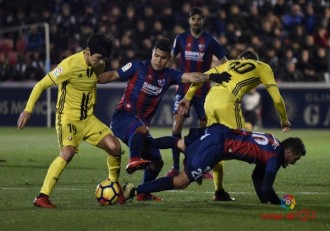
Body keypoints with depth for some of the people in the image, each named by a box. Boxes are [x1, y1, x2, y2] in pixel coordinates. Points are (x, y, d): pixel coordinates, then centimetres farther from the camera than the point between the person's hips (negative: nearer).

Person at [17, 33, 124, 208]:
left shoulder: (98, 66, 0)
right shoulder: (71, 65, -21)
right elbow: (41, 85, -16)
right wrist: (28, 110, -21)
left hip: (88, 119, 7)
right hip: (68, 118, -7)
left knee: (115, 147, -7)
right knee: (68, 152, -30)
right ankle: (42, 197, -24)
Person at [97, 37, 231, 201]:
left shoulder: (168, 75, 6)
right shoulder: (138, 67, -4)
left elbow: (190, 77, -9)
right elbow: (113, 75, 0)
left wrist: (211, 77, -25)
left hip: (141, 123, 6)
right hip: (123, 118, -6)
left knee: (156, 162, 7)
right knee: (141, 128, -41)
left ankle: (144, 193, 25)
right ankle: (133, 160, -52)